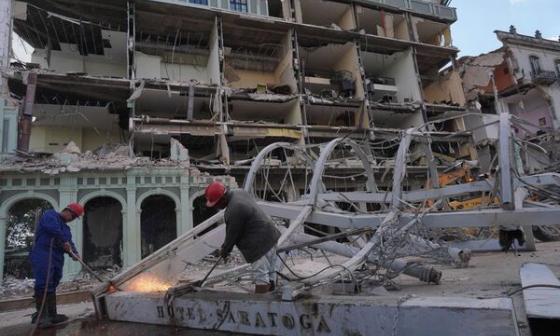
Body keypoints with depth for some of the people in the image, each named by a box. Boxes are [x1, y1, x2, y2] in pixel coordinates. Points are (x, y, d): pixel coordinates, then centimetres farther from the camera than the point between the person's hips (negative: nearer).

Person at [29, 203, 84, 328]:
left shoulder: (65, 227, 26)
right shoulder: (50, 215, 1)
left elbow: (69, 242, 17)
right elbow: (52, 227, -21)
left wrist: (74, 252, -4)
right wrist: (64, 241, -13)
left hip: (57, 258, 9)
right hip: (43, 256, -9)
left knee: (51, 287, 8)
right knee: (44, 285, -15)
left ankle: (51, 315, 11)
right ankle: (41, 316, -13)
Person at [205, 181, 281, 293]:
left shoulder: (234, 210, -28)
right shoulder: (238, 192, 3)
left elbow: (232, 234, -14)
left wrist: (224, 250, 4)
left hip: (260, 243, -11)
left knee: (261, 274, -2)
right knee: (271, 269, 21)